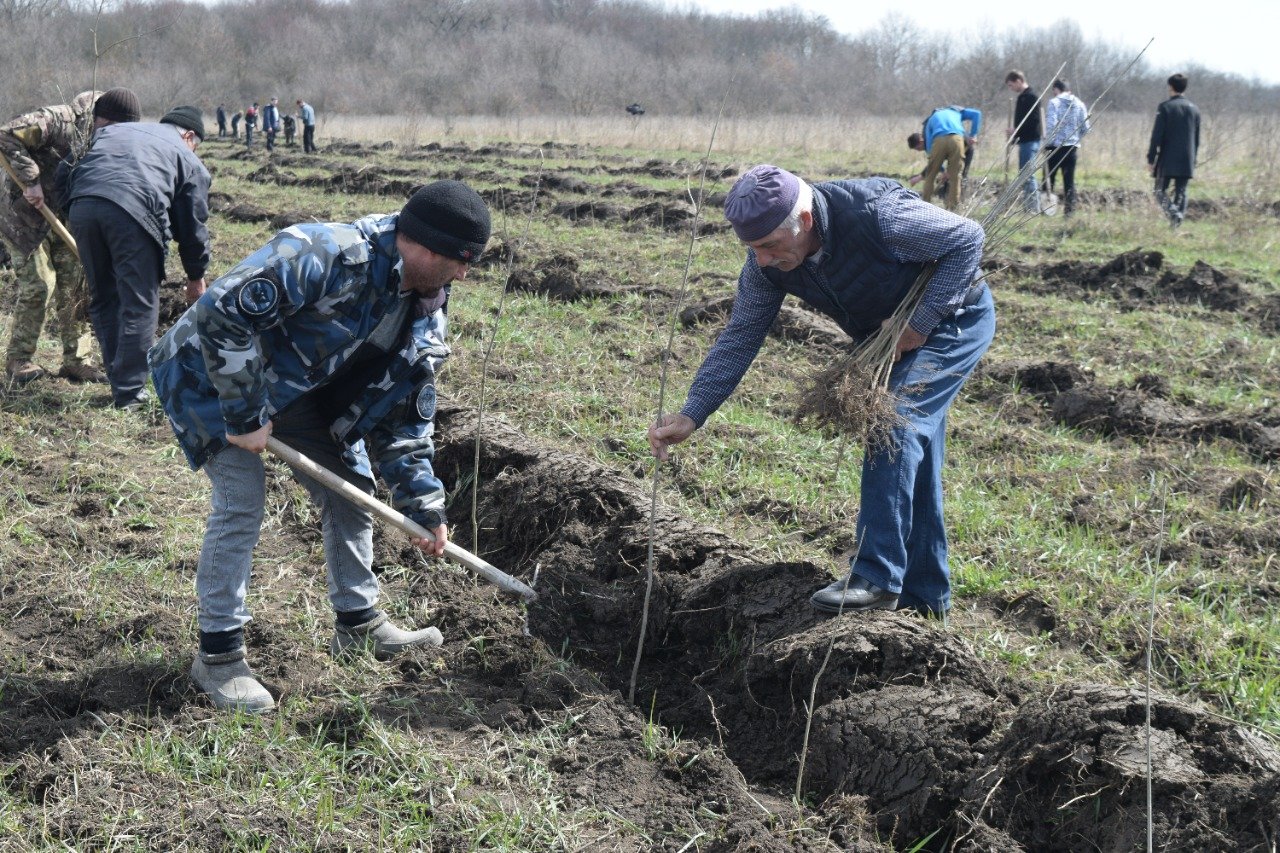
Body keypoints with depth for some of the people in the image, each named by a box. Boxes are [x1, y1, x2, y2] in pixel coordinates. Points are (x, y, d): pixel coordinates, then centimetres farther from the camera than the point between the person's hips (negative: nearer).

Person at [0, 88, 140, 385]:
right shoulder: (59, 120, -21)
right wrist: (30, 179, -27)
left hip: (65, 222, 7)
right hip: (27, 218, -7)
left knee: (74, 287, 3)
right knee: (38, 285, -9)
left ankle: (77, 360, 11)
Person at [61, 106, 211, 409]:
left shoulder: (114, 130, 35)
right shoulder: (188, 159, 21)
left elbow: (73, 172, 28)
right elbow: (193, 225, 21)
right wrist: (196, 276, 30)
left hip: (81, 206, 5)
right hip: (132, 213, -5)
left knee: (103, 299, 18)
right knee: (139, 306, 4)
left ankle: (118, 380, 24)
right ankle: (129, 392, 4)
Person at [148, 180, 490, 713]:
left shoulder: (426, 312, -8)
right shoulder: (330, 257, -36)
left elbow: (405, 413, 1)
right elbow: (223, 312, -38)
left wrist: (422, 504, -3)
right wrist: (245, 415, -30)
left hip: (300, 390, 8)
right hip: (214, 373, -8)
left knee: (351, 489, 8)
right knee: (241, 504, -16)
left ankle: (359, 623, 25)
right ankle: (218, 655, -2)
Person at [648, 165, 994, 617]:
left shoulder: (876, 215, -37)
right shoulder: (767, 263, -18)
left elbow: (967, 238, -26)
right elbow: (739, 337, -10)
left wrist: (920, 322, -27)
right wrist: (691, 415, -18)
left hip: (953, 319, -7)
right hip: (885, 337, 7)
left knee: (895, 428, -22)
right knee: (912, 452, 9)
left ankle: (876, 579, -18)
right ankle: (924, 595, 19)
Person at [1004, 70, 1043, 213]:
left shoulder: (1031, 96, -12)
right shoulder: (1022, 97, 17)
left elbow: (1033, 120, -19)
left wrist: (1016, 130, -16)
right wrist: (1014, 137, 13)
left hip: (1030, 141, -10)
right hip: (1024, 141, 10)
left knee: (1028, 175, -11)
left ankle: (1034, 209, -10)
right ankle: (1028, 207, 15)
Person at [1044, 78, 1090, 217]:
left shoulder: (1054, 103, -7)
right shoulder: (1079, 104, 6)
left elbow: (1051, 125, -18)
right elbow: (1085, 128, 4)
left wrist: (1047, 139, -5)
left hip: (1055, 147, -4)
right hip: (1072, 147, 4)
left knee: (1049, 178, 6)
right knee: (1069, 180, 8)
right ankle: (1070, 208, 4)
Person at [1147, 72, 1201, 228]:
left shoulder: (1165, 107, -6)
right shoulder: (1194, 109, 11)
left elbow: (1157, 135, -10)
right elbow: (1197, 139, 15)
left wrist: (1151, 158, -6)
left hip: (1167, 160, -4)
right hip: (1187, 162, 4)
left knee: (1160, 191, 2)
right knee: (1181, 192, 8)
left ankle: (1174, 213, -23)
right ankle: (1177, 224, 1)